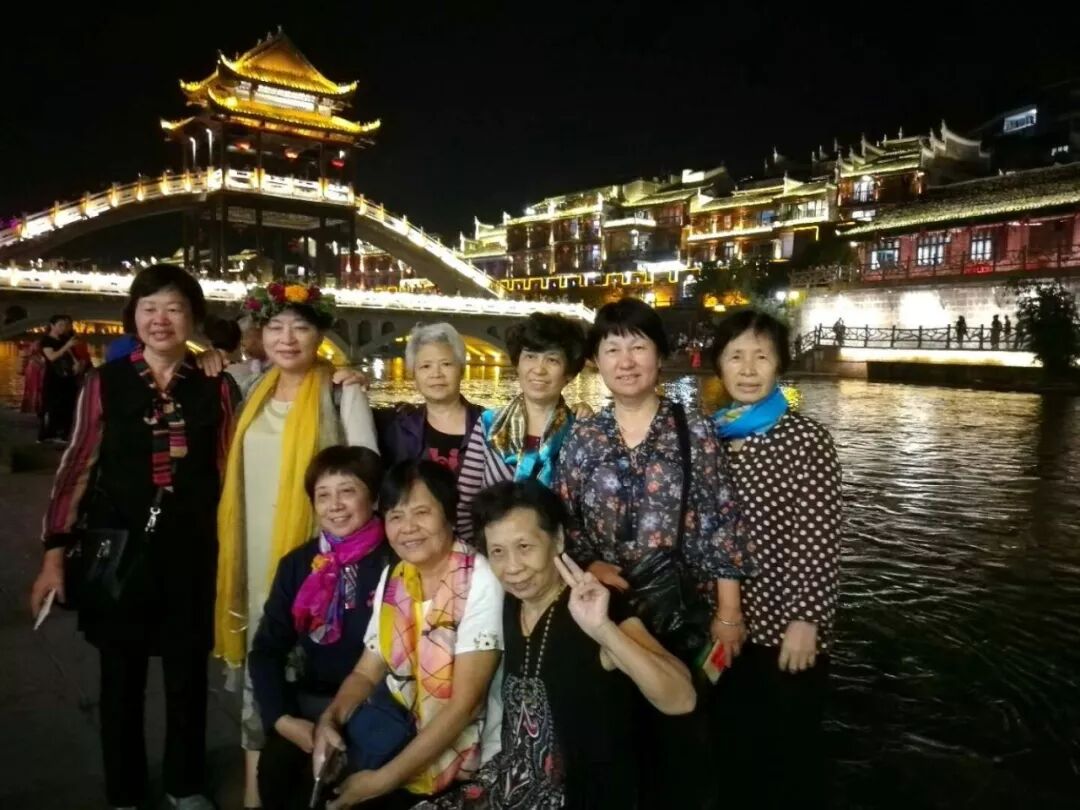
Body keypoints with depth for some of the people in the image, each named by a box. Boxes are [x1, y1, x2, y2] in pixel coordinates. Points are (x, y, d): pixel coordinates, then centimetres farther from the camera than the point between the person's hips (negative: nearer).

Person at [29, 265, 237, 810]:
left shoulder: (214, 390, 0)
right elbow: (76, 469, -2)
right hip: (118, 548, -1)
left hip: (189, 550, 1)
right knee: (122, 676, 13)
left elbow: (226, 475, 2)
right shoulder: (105, 383, -4)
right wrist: (54, 554, -5)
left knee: (188, 672, 14)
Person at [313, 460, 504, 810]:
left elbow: (464, 704, -21)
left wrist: (384, 779, -22)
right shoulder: (392, 576, 0)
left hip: (459, 743, -5)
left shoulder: (479, 582, -20)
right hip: (399, 715, 5)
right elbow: (368, 670, 5)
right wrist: (330, 718, -15)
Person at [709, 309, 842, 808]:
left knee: (793, 750, 13)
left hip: (787, 623, -5)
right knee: (741, 745, 20)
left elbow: (821, 538, -13)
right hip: (728, 622, 5)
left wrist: (806, 619, -15)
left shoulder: (805, 438, -11)